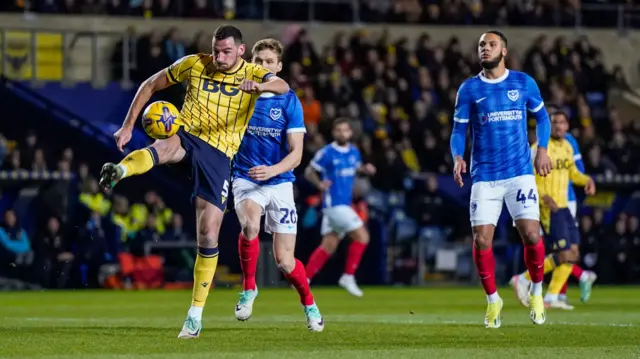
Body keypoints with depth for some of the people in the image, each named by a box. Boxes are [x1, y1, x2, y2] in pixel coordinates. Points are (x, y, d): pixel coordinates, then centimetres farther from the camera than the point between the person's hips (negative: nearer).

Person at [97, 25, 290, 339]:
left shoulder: (253, 74, -1)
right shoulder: (194, 65, 3)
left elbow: (282, 86, -22)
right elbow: (151, 85, 12)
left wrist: (260, 86, -46)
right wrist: (128, 125, 3)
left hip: (219, 156, 0)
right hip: (187, 136, 0)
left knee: (208, 234, -4)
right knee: (167, 147, -39)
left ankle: (195, 315, 8)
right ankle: (118, 171, -72)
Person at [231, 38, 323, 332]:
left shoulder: (289, 101, -4)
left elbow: (296, 153, -7)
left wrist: (272, 170, -25)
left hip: (279, 182, 0)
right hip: (245, 178, 0)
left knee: (284, 261, -2)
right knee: (250, 223, -34)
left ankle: (308, 303, 28)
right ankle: (248, 286, -11)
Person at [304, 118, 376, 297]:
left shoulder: (354, 151, 9)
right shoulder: (327, 152, -10)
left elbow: (357, 167, 25)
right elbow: (309, 171, -5)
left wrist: (366, 169, 2)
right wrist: (319, 183, -25)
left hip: (345, 204, 7)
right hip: (334, 203, -7)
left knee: (328, 246, 8)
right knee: (362, 237, -11)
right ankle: (348, 277, -2)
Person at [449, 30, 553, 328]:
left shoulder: (523, 82, 4)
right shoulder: (469, 89, 3)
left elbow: (541, 116, 16)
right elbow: (459, 130, 6)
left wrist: (542, 149, 0)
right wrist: (457, 157, -13)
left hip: (519, 172, -1)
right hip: (484, 176, 1)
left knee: (531, 234, -12)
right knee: (481, 240, -7)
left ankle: (536, 291, 12)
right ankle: (493, 299, 14)